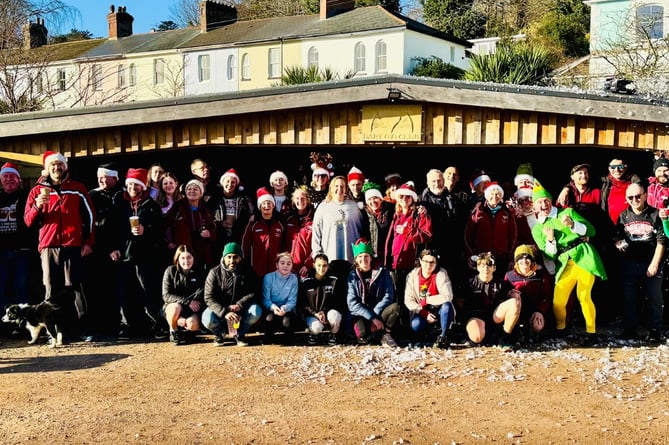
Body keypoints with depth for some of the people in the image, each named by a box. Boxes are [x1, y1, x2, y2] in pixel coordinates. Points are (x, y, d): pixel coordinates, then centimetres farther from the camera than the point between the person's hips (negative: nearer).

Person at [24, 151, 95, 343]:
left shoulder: (77, 188, 11)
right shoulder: (37, 191, 12)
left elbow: (89, 216, 11)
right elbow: (28, 221, 10)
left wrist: (88, 242, 4)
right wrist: (37, 207, -10)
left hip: (73, 245, -1)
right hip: (48, 246, 1)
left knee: (73, 287, -3)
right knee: (52, 290, -1)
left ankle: (76, 329, -1)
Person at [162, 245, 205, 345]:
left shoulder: (198, 272, 0)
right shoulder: (170, 271, -6)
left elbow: (201, 292, -6)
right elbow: (166, 296, -13)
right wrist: (188, 302, -24)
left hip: (192, 309, 1)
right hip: (172, 306, -1)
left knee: (193, 325, -31)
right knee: (176, 307, -37)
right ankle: (173, 331, -7)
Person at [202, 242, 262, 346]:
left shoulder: (247, 272, -2)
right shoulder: (215, 272, -9)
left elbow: (253, 293, -9)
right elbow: (209, 298, -17)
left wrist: (238, 305, -27)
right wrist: (224, 312, -32)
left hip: (241, 309, 1)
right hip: (219, 309, -1)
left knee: (256, 311, -28)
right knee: (207, 319, -32)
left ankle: (239, 333, 0)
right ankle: (220, 333, 5)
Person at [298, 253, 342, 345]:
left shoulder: (333, 280, 1)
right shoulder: (305, 281, -2)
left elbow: (335, 300, 0)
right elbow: (301, 303, -1)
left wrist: (324, 311, -17)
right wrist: (315, 313, -15)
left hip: (328, 311, 1)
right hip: (311, 314, -1)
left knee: (334, 315, -35)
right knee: (316, 327, -33)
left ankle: (333, 335, -3)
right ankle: (314, 333, 7)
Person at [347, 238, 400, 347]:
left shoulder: (382, 272, 1)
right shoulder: (352, 276, -2)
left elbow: (388, 296, -7)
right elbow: (352, 303, -9)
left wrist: (375, 315, -19)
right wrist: (372, 318, -19)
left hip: (379, 312, 1)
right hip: (361, 314, -1)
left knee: (395, 307, -29)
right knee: (363, 333, -33)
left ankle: (386, 335, -6)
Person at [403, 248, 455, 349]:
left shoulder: (441, 274, -12)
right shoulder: (412, 276, -5)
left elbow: (447, 296, -26)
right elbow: (408, 300, -8)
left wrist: (425, 300, -20)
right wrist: (424, 314, -20)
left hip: (440, 312, -2)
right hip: (422, 312, 2)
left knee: (447, 305, -34)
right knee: (415, 325, -29)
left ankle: (443, 337, -17)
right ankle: (436, 329, 2)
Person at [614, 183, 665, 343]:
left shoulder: (655, 214, -3)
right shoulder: (623, 216, 8)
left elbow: (661, 241, -6)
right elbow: (617, 237, 13)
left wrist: (654, 264, -10)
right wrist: (619, 243, -11)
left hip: (651, 263, -3)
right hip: (629, 264, 3)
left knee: (654, 299, 1)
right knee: (629, 299, 7)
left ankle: (655, 332, 11)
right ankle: (630, 329, 17)